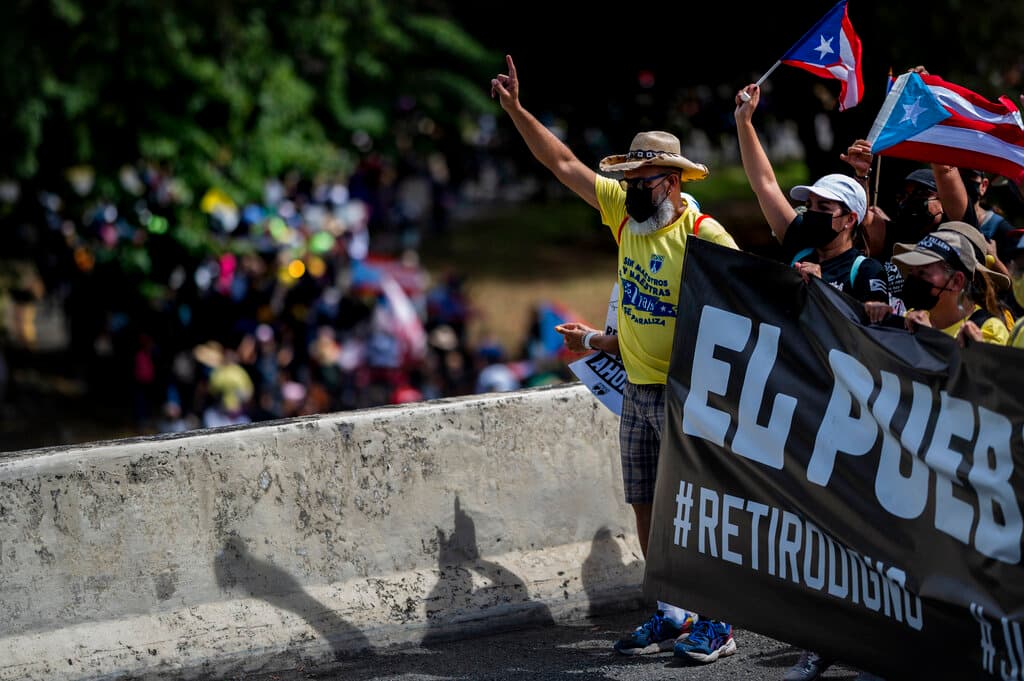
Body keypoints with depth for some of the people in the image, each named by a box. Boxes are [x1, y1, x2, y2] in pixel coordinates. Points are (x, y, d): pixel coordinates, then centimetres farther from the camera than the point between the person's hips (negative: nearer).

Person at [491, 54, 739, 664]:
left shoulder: (705, 236, -16)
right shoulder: (623, 209, 4)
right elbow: (563, 163, 8)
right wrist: (517, 110, 2)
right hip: (638, 389, 7)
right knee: (647, 506, 10)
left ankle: (718, 622, 2)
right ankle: (673, 616, 19)